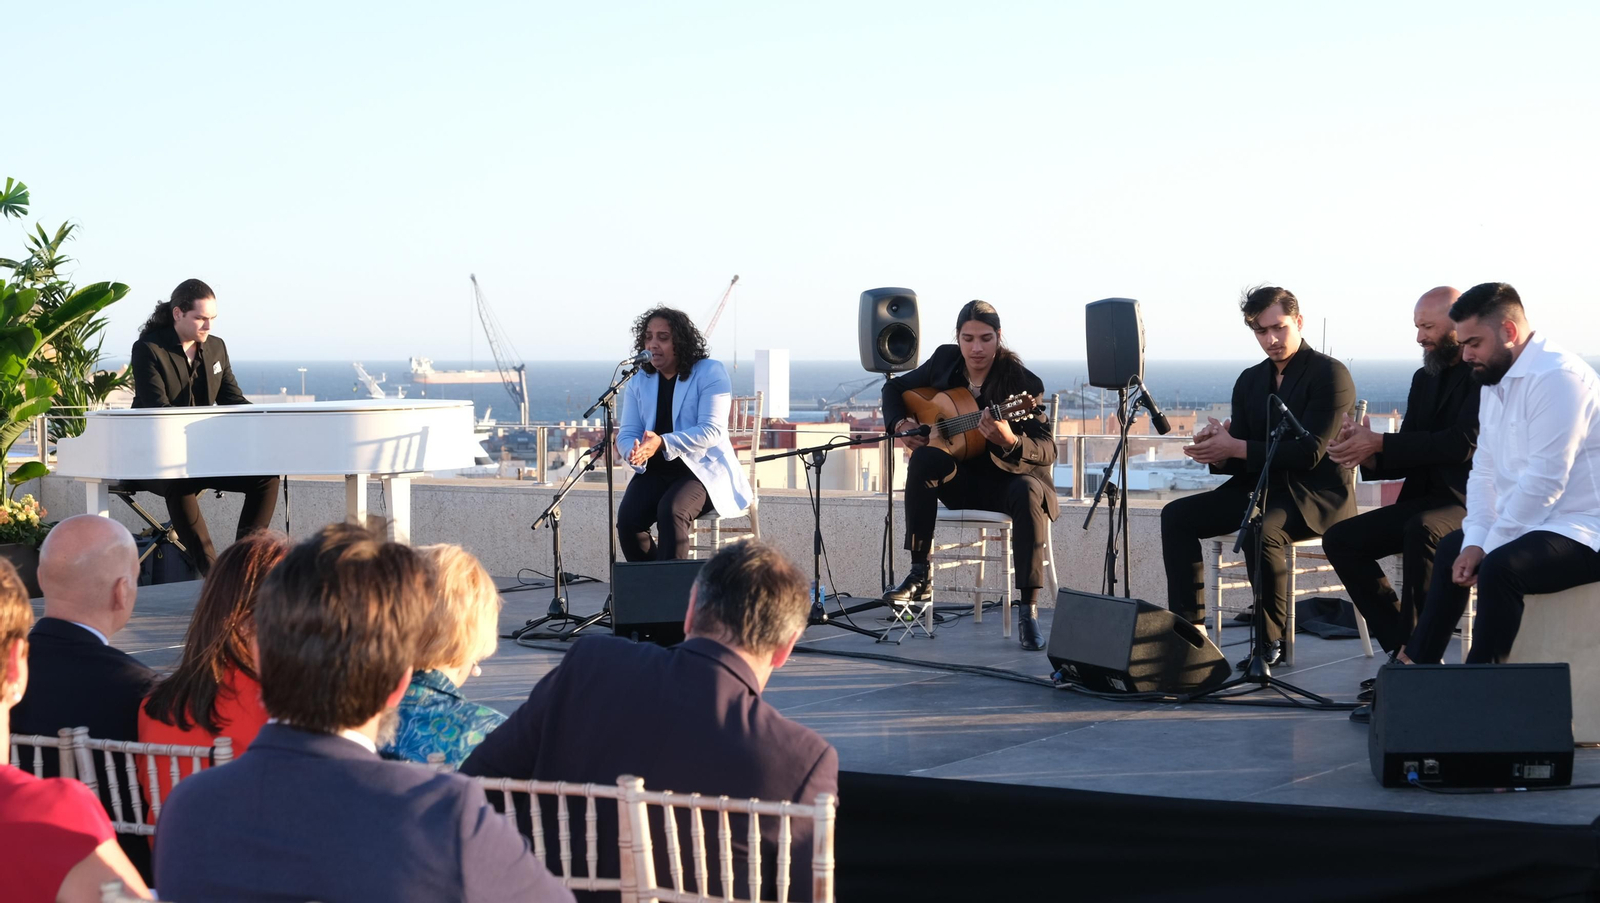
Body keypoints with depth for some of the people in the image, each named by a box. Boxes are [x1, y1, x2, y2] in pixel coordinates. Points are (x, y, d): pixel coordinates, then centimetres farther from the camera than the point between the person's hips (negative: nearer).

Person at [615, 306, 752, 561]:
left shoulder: (710, 373, -5)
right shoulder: (638, 382, 11)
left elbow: (711, 431, -16)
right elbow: (626, 434, 5)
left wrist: (663, 443, -31)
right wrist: (635, 452, -22)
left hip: (703, 470, -5)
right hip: (655, 472, 5)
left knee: (671, 511, -35)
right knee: (627, 518, -24)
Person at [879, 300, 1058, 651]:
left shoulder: (1023, 382, -16)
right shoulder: (944, 361, -2)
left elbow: (1047, 452, -25)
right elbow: (894, 389, 15)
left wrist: (1009, 443, -46)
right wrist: (900, 424, -5)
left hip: (1010, 477, -3)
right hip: (961, 479, 3)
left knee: (1028, 493, -38)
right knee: (924, 459, -29)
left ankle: (1028, 610, -36)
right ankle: (920, 575, -23)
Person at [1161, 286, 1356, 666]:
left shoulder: (1329, 375, -9)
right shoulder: (1250, 381, 13)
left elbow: (1310, 453, -19)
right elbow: (1238, 462, 10)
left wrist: (1236, 448, -23)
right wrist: (1217, 451, -16)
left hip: (1314, 495, -7)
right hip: (1258, 489, 7)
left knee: (1260, 529, -37)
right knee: (1176, 515, -10)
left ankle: (1271, 641, -21)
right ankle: (1190, 627, -12)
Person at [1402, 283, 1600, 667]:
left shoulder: (1557, 377, -21)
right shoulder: (1495, 380, 11)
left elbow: (1543, 482, -26)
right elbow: (1484, 472, 10)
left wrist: (1487, 548, -19)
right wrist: (1475, 542, -5)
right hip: (1528, 524, 11)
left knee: (1500, 568, -32)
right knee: (1451, 548, 24)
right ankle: (1420, 663, 33)